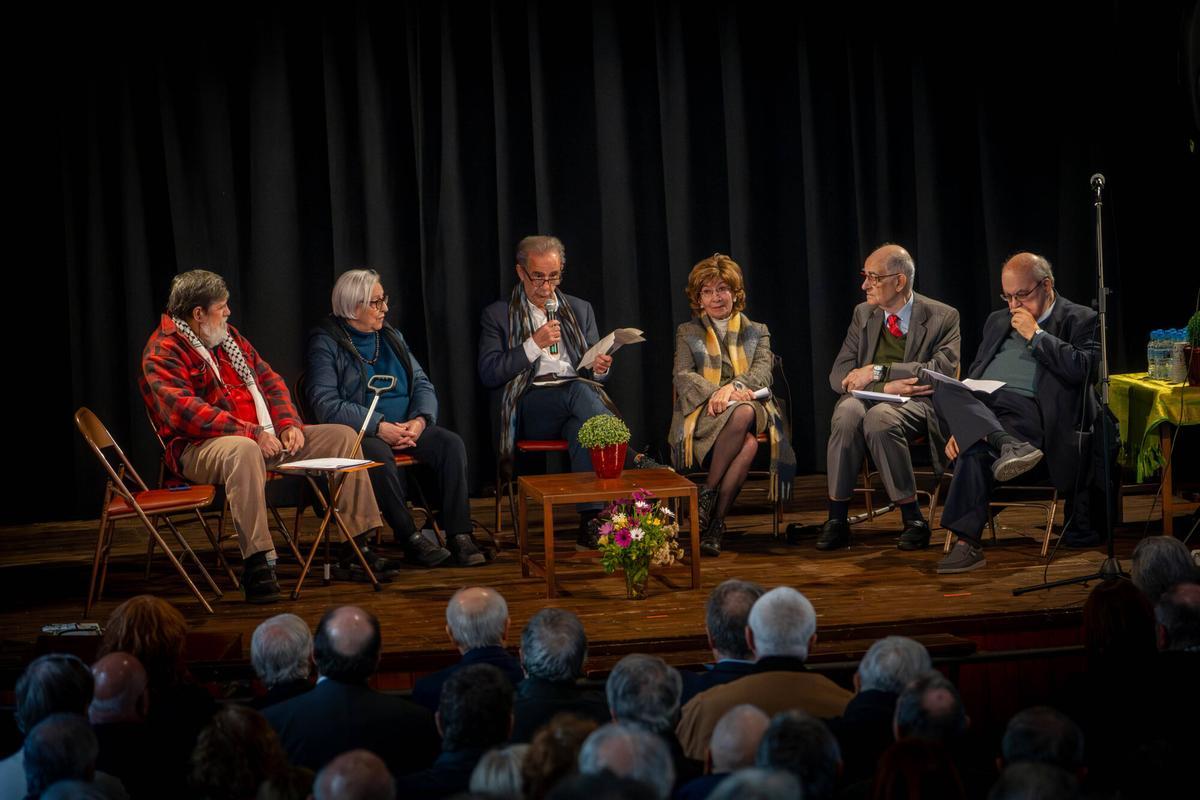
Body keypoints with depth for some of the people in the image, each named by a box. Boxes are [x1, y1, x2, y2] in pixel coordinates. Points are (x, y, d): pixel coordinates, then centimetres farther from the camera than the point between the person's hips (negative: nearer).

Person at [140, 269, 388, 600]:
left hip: (265, 437, 9)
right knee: (242, 451, -44)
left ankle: (355, 551, -1)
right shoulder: (163, 354, -10)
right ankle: (256, 565, -45)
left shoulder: (227, 337, 17)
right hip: (200, 449, -9)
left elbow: (269, 379, 19)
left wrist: (289, 424, 0)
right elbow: (186, 412, -23)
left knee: (342, 436, 1)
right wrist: (252, 434, -25)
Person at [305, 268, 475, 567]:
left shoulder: (391, 337, 17)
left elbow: (422, 384, 12)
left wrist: (420, 420, -10)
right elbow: (325, 404, -15)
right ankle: (410, 538, -29)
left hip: (405, 426, 6)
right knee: (378, 454, -38)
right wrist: (379, 427, -22)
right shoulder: (325, 343, -4)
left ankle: (459, 534, -23)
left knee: (452, 444, -20)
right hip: (359, 432, -6)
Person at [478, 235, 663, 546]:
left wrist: (600, 369, -4)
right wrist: (534, 345, -10)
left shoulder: (581, 310, 22)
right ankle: (634, 462, -40)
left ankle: (590, 519, -48)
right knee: (580, 390, -37)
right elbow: (488, 374, 0)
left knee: (581, 427, -38)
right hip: (530, 407, -2)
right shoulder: (497, 315, 12)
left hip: (578, 394, 2)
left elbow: (594, 375, 23)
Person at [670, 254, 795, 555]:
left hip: (750, 408, 2)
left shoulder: (757, 332, 23)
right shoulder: (687, 333, 21)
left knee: (749, 444, -39)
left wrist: (733, 387, -19)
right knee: (745, 429, -39)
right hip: (703, 415, -1)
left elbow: (763, 372, 4)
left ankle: (711, 508, -29)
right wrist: (717, 393, -18)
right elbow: (683, 377, 4)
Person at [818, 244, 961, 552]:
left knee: (880, 417, -38)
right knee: (848, 413, -34)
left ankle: (913, 520, -26)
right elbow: (839, 375, 6)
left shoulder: (942, 317, 2)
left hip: (916, 403, -3)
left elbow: (943, 371, -13)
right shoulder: (863, 314, 14)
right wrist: (886, 386, -14)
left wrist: (878, 371, -16)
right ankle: (837, 520, -28)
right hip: (867, 398, 3)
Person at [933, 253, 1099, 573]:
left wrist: (1036, 335, -3)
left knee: (975, 448, -36)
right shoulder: (997, 322, 28)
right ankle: (1009, 446, -45)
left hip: (1026, 410, -6)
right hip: (978, 406, 6)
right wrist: (957, 428, 9)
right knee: (944, 388, -29)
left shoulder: (1079, 320, 10)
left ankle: (967, 542, -36)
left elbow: (1080, 369, -7)